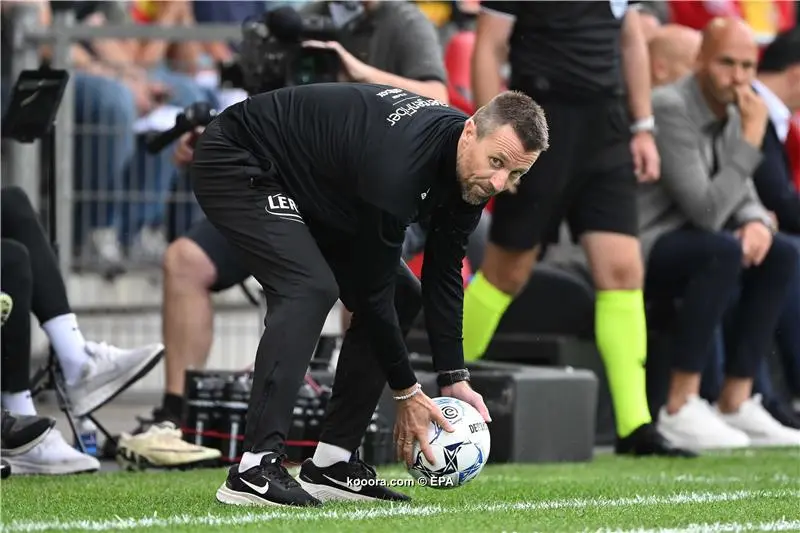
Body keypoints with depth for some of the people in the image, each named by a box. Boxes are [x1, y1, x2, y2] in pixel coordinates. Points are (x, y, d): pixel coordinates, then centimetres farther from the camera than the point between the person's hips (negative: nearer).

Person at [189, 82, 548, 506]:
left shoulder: (472, 172, -10)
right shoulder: (400, 165, -37)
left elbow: (443, 276, -1)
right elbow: (371, 287, -27)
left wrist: (455, 380, -7)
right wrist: (406, 393, -18)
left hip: (309, 190, 10)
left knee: (401, 295, 5)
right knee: (311, 289, -29)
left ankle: (331, 463, 5)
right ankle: (254, 469, -30)